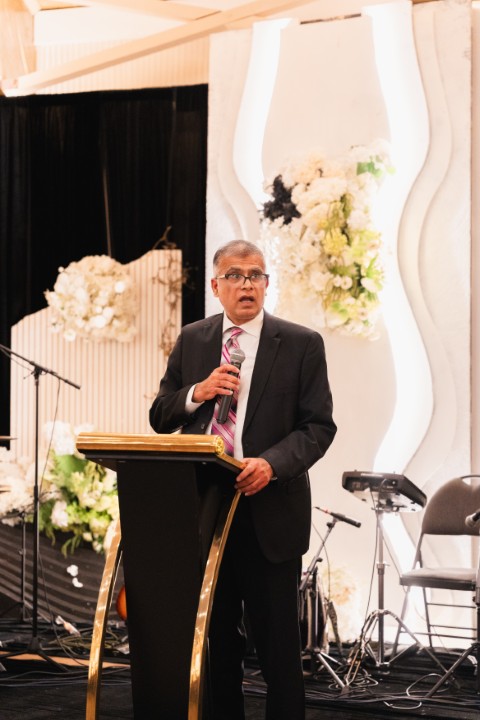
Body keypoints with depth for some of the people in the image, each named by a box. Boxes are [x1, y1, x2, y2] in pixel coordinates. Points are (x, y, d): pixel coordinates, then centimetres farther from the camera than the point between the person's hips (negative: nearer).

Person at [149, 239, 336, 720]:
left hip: (270, 509, -3)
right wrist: (198, 392, -9)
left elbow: (318, 426, -5)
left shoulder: (301, 344, -1)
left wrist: (272, 463, -22)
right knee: (217, 639, 12)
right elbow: (159, 418, 11)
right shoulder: (191, 341, 9)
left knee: (277, 641, -1)